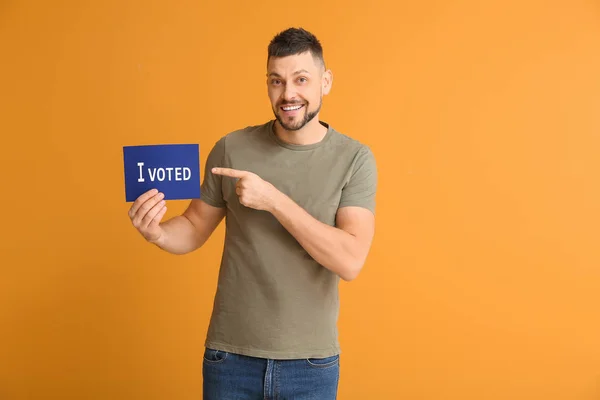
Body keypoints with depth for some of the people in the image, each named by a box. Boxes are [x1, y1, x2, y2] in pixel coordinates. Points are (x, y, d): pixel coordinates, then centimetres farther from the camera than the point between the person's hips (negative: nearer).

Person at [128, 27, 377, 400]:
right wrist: (158, 233, -16)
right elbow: (195, 228, 6)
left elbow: (350, 261, -19)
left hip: (311, 362, -1)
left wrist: (273, 200, -24)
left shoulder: (355, 158, -9)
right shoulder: (231, 149, -5)